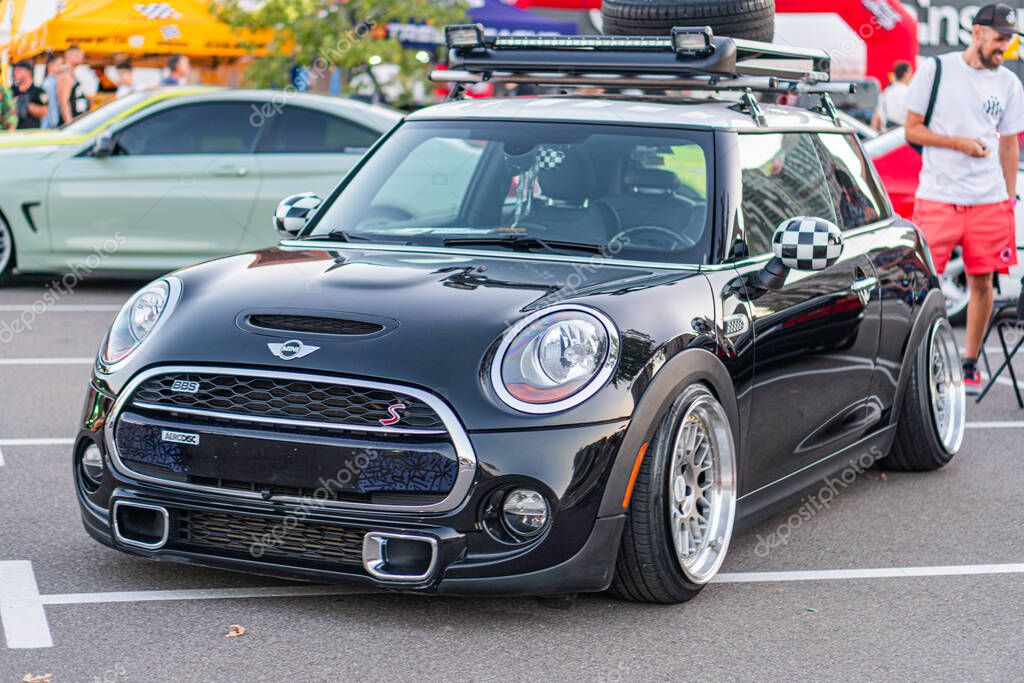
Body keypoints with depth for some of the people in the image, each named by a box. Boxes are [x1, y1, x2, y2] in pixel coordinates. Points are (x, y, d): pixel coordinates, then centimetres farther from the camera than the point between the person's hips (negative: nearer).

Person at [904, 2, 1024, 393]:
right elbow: (912, 129, 0)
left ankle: (970, 364, 16)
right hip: (937, 196, -3)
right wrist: (959, 143, -12)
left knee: (982, 282, 4)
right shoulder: (935, 70, -1)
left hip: (989, 200, 3)